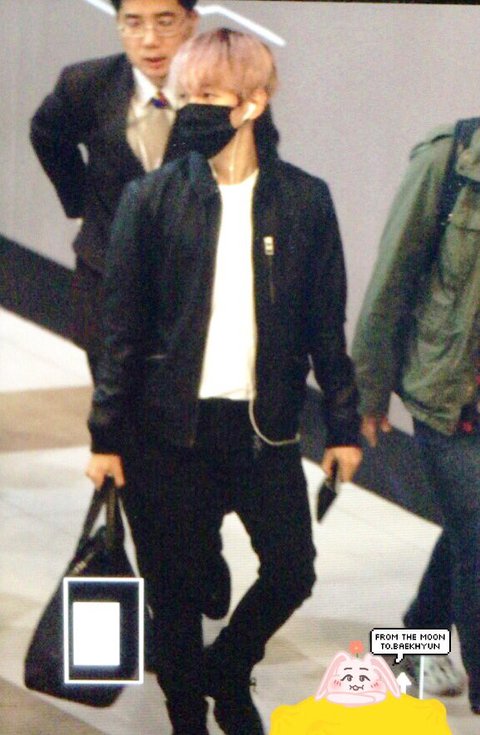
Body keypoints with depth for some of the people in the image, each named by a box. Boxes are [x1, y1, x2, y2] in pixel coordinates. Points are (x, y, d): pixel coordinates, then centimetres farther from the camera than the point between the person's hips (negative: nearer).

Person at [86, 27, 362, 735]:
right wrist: (107, 435, -3)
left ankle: (227, 673, 31)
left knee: (292, 570, 2)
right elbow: (122, 325, -2)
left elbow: (325, 323, 5)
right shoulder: (153, 197, -4)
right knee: (174, 589, 5)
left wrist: (343, 424, 5)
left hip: (264, 424, 1)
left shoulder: (304, 199, -1)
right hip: (168, 425, -1)